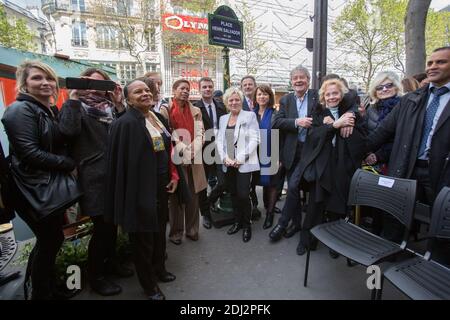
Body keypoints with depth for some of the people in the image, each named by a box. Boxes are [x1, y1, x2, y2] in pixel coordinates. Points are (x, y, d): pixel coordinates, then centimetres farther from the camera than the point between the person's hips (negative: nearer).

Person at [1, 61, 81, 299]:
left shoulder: (51, 111, 14)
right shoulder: (20, 110, -13)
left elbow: (63, 143, 12)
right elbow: (30, 153, -22)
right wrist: (70, 164, -15)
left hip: (52, 187, 8)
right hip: (36, 190, -8)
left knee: (51, 240, 17)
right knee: (48, 242, 4)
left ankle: (49, 289, 36)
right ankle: (41, 294, 26)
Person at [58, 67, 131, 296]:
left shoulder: (110, 107, 16)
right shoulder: (76, 106, 1)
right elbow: (68, 130, -20)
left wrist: (119, 104, 0)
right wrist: (73, 98, -15)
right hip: (94, 177, -5)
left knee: (112, 222, 16)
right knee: (102, 226, 0)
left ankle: (111, 262, 36)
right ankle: (95, 276, 21)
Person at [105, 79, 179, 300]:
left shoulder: (159, 118, 8)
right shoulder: (125, 123, -16)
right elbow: (123, 161, -17)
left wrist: (173, 175, 8)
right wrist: (129, 195, -17)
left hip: (162, 184, 8)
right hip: (141, 187, -7)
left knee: (159, 230, 22)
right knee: (143, 237, 9)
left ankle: (159, 269, 44)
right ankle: (149, 286, 29)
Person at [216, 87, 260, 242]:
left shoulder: (250, 116, -1)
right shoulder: (223, 119, 14)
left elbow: (254, 139, -9)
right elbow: (219, 140, 10)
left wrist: (241, 158, -15)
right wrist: (224, 158, -6)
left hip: (244, 164, -5)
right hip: (228, 164, 5)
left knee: (243, 195, -7)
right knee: (233, 194, 11)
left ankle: (247, 224, 15)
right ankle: (237, 221, 30)